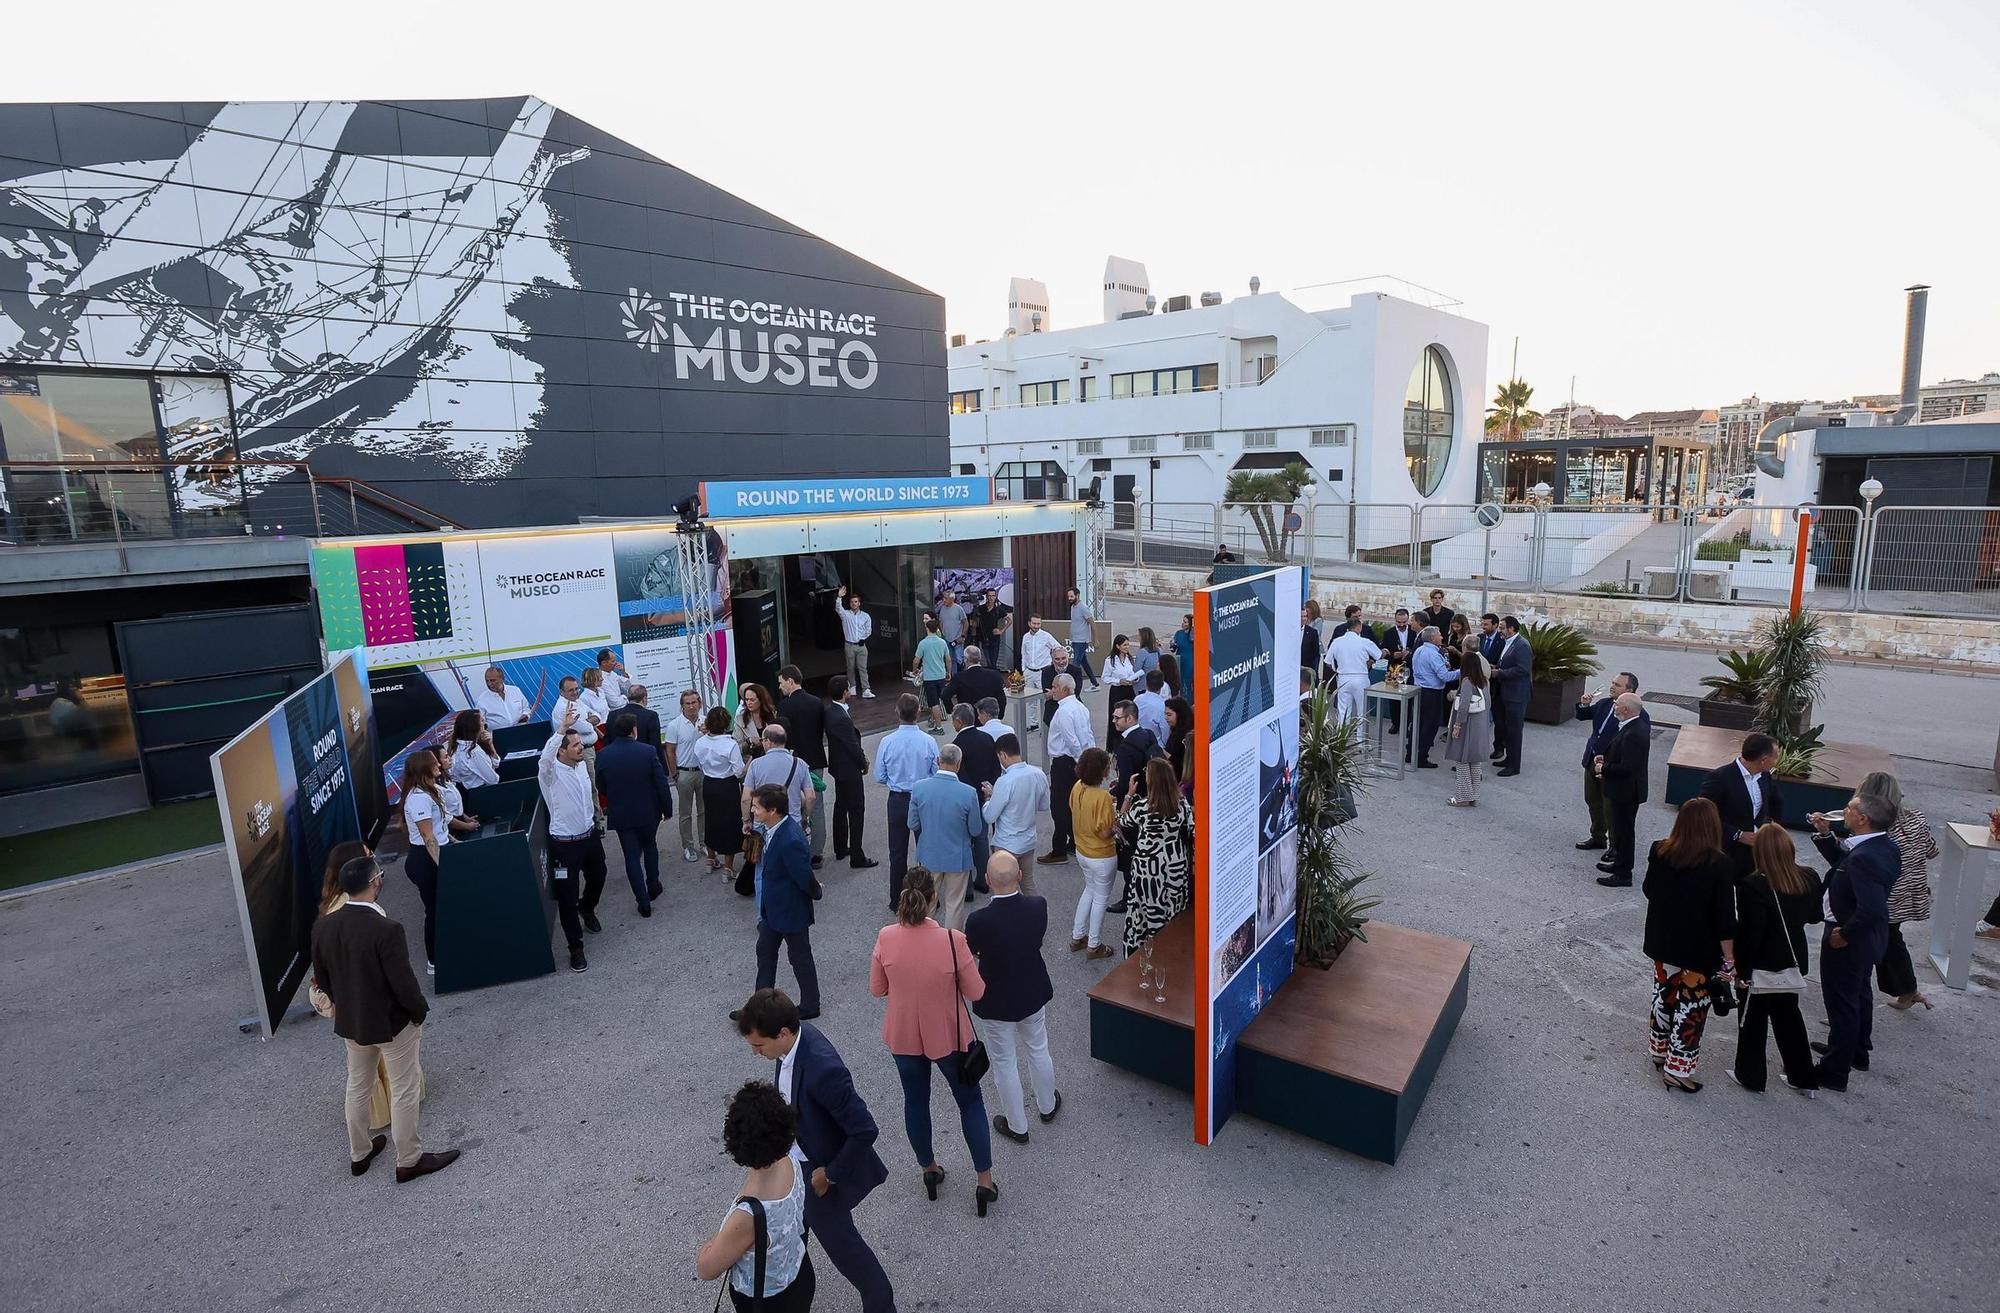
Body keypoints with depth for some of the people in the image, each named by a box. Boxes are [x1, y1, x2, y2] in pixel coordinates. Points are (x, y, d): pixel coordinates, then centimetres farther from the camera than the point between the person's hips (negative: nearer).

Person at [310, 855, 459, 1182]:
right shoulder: (386, 929, -30)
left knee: (357, 1086, 24)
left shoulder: (322, 926, -10)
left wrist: (346, 1003, 19)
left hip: (350, 1021, 7)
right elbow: (403, 982, -24)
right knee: (403, 1091, 9)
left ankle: (358, 1154, 42)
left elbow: (321, 977, 4)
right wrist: (420, 1012, -6)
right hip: (392, 1022, -6)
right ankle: (409, 1160, 22)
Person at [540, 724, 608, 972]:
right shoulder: (550, 772, -19)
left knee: (597, 878, 27)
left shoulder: (581, 765, 1)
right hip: (565, 844, -7)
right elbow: (546, 755, -44)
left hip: (590, 835, 7)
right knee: (567, 896, -1)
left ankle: (587, 909, 57)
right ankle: (576, 948, 12)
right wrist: (564, 727, -53)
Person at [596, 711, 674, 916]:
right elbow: (661, 783, -12)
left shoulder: (603, 755, -9)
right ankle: (653, 886, 36)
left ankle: (644, 903, 8)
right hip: (648, 812, 0)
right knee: (649, 846, 25)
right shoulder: (648, 752, -15)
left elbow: (601, 786, 3)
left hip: (620, 814, 0)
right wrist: (667, 808, 1)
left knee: (632, 856, 7)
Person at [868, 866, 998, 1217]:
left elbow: (877, 989, -5)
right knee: (970, 1102, 19)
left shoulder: (886, 937, -20)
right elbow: (977, 993, -15)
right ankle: (985, 1181, 28)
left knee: (915, 1101, 25)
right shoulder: (952, 940, -28)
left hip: (903, 1036, 3)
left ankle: (929, 1170, 44)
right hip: (948, 1037, -2)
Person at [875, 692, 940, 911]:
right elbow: (938, 775, -7)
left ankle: (897, 901, 23)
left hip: (897, 801, 0)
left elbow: (879, 778, -5)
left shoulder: (887, 742, -14)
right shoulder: (928, 742, -15)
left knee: (897, 852, 14)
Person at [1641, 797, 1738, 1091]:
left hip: (1663, 944, 4)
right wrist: (1729, 958, -7)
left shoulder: (1659, 852, -7)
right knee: (1691, 1008, 7)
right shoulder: (1718, 864, -19)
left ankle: (1661, 1051, 36)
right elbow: (1724, 917, -15)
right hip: (1700, 951, -4)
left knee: (1664, 995, 21)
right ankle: (1677, 1068, 12)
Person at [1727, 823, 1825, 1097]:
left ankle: (1750, 1076, 25)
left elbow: (1749, 933, -23)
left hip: (1761, 966, -6)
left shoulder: (1752, 886, -28)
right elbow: (1814, 916, 9)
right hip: (1793, 963, 6)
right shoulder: (1808, 880, -7)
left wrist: (1742, 968, -12)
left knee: (1753, 1021, 11)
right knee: (1789, 1017, 23)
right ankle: (1802, 1077, 33)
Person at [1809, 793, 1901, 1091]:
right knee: (1858, 994, 26)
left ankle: (1835, 1071, 16)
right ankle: (1857, 1051, 46)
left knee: (1841, 1002, 4)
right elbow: (1843, 862, 13)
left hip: (1847, 941, -10)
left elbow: (1871, 907, -37)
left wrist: (1845, 934, -23)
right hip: (1870, 937, 10)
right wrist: (1824, 834, 0)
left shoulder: (1864, 857, -32)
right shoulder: (1885, 846, -2)